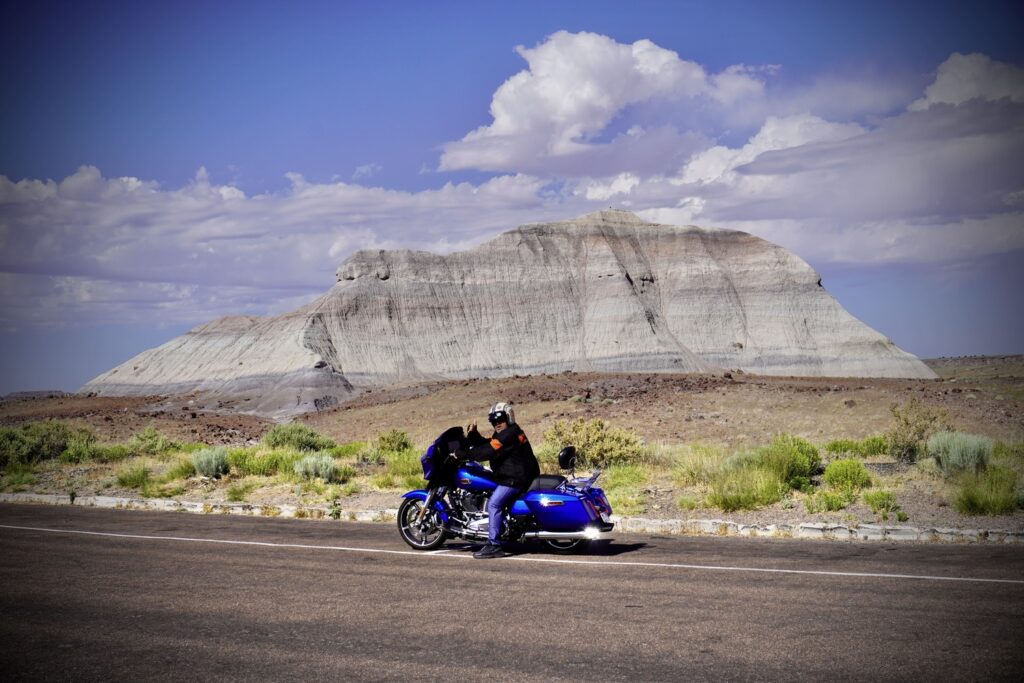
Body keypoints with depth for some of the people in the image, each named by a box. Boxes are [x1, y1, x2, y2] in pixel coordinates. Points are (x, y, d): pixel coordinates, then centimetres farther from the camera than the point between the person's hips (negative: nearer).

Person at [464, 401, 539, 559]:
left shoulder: (509, 434, -15)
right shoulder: (503, 434, 20)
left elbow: (489, 452, -22)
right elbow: (484, 444, 17)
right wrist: (473, 435, 0)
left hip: (516, 478, -12)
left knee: (494, 504, -19)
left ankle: (494, 545, -25)